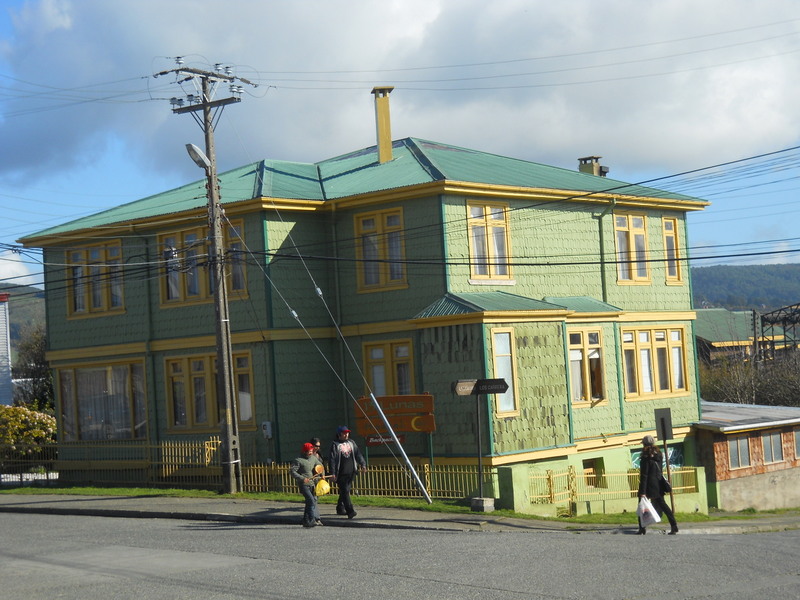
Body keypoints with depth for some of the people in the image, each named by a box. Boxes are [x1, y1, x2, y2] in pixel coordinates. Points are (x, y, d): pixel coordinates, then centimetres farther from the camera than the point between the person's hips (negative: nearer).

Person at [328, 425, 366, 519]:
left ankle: (340, 509, 26)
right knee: (345, 491, -11)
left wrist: (363, 464, 1)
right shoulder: (335, 444, -3)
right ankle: (350, 511, -17)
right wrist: (333, 473, -12)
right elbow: (332, 459, -6)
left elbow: (358, 454, 15)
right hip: (341, 473, -6)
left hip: (351, 472, 6)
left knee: (345, 491, 12)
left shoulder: (351, 442, 14)